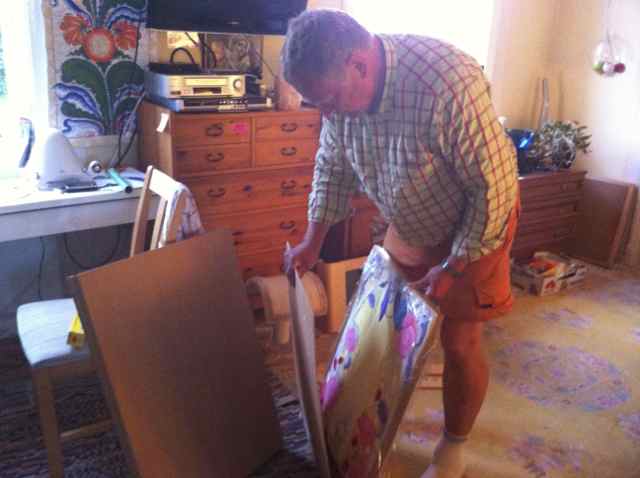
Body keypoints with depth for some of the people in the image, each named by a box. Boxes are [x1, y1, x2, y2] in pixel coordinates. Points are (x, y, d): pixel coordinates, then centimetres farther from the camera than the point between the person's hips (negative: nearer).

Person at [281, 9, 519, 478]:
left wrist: (452, 267, -22)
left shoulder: (449, 85, -38)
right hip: (409, 225, 6)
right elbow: (333, 165, 0)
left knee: (459, 342, 1)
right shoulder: (342, 86, -16)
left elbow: (495, 187, -29)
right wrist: (313, 240, -1)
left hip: (476, 226, -6)